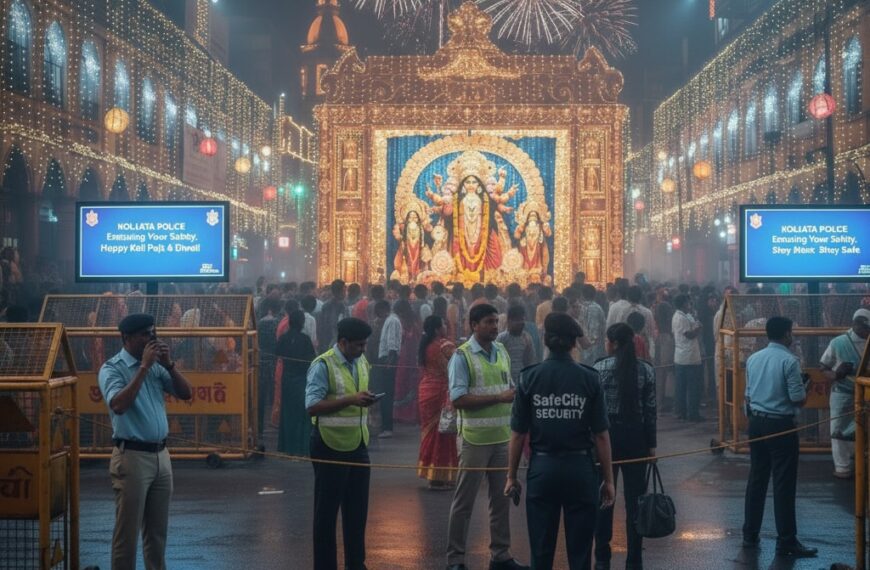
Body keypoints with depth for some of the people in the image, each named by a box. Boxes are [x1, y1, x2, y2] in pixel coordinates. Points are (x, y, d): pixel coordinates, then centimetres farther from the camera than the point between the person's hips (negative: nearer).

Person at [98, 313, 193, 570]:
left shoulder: (156, 366, 10)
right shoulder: (112, 368, -7)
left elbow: (186, 394, 8)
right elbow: (118, 405, -24)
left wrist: (168, 364, -5)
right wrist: (144, 367, -21)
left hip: (161, 454, 6)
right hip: (132, 457, -6)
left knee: (158, 529, 14)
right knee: (128, 530, -2)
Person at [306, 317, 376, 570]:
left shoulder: (362, 363, 9)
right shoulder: (323, 365, -14)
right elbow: (312, 406, -21)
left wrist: (366, 400, 3)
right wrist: (351, 400, -26)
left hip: (358, 445, 7)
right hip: (331, 447, -7)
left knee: (357, 508, 13)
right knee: (327, 510, 3)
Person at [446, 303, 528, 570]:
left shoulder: (502, 352, 10)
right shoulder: (462, 356, -10)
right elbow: (458, 399, -17)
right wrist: (499, 397, -21)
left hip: (503, 437, 6)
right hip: (475, 439, -6)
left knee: (502, 498, 12)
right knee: (464, 500, 2)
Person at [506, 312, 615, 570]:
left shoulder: (530, 378, -4)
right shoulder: (588, 378, -6)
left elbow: (518, 433, -3)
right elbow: (601, 435, -6)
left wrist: (511, 475, 7)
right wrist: (608, 479, 2)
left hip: (542, 469, 1)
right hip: (580, 468, -1)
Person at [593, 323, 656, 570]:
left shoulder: (600, 368, -6)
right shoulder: (646, 369, 0)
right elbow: (650, 410, -1)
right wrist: (651, 443, 6)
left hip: (606, 433, -1)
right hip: (636, 435, 1)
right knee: (634, 498, 5)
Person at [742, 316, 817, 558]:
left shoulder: (753, 359, 8)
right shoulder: (789, 361, -13)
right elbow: (798, 399, -13)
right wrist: (805, 393, 7)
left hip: (756, 422, 7)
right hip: (781, 425, -7)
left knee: (757, 479, 13)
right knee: (784, 483, -1)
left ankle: (750, 535, 18)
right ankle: (786, 541, 3)